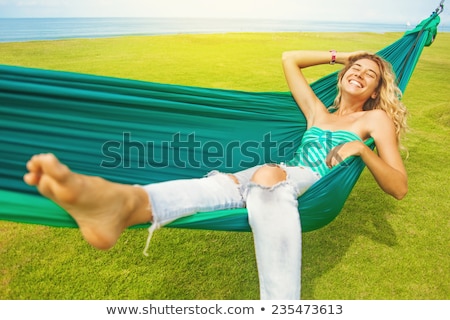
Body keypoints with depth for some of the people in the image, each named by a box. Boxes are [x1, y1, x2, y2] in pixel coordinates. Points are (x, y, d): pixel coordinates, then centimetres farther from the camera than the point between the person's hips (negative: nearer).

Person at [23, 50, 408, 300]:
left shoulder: (375, 119, 18)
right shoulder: (317, 112, 28)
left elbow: (400, 187, 8)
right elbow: (289, 59, 33)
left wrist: (361, 148, -8)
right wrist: (339, 56, 36)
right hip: (286, 178, 3)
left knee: (268, 174, -40)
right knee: (219, 183, -32)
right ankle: (123, 201, -60)